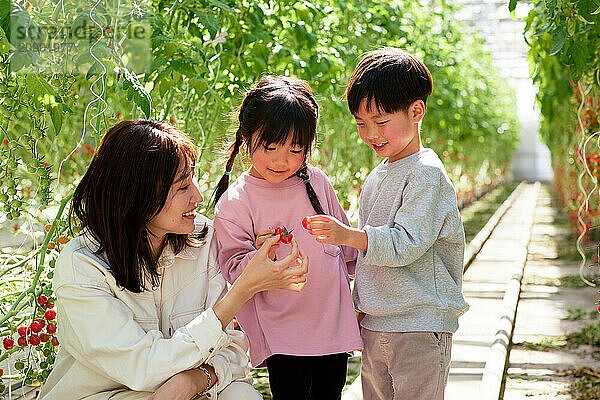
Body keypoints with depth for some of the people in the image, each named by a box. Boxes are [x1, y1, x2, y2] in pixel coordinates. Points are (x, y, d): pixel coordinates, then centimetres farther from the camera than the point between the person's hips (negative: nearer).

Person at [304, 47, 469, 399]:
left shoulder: (427, 174, -13)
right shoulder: (376, 179, 14)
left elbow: (405, 243, -22)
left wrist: (349, 236, -34)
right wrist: (361, 308, 19)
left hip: (420, 331, -8)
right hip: (374, 327, 8)